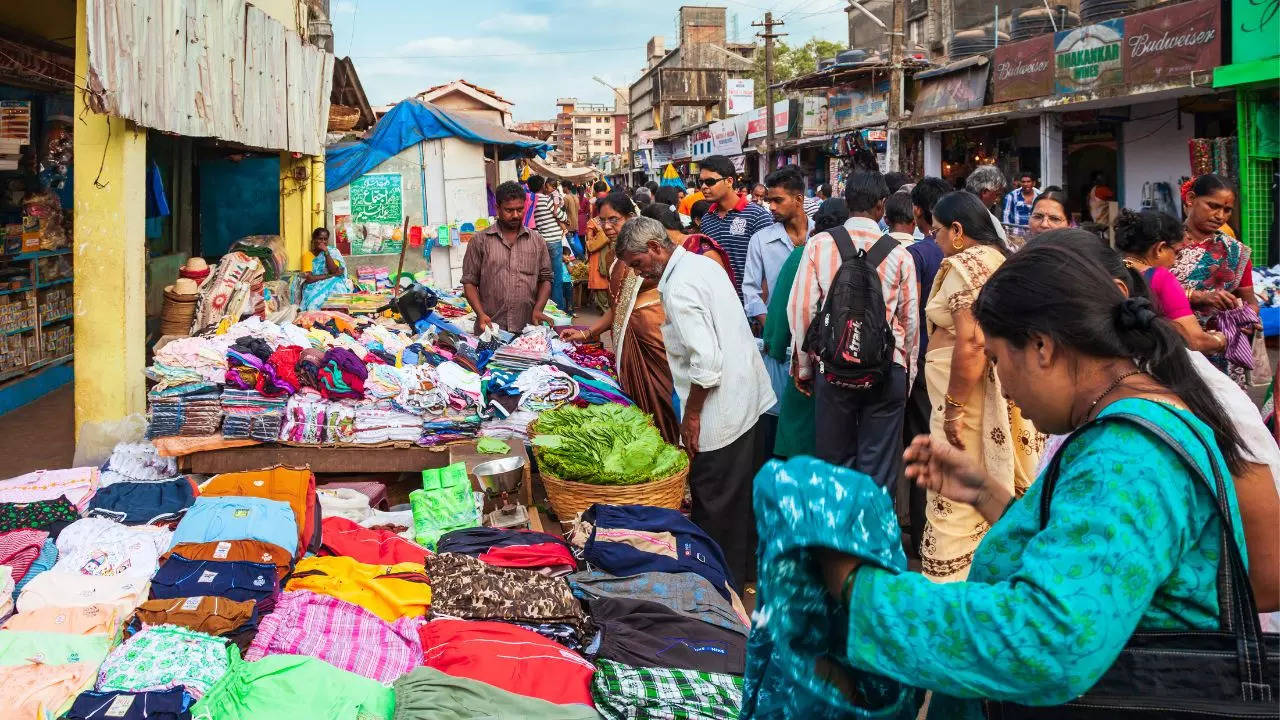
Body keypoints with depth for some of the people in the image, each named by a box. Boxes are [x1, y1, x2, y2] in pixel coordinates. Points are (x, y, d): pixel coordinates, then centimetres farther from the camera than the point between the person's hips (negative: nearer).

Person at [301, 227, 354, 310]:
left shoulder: (333, 251, 4)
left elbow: (334, 271, -11)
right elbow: (309, 278, -9)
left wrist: (326, 252, -15)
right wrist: (329, 275, -11)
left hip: (332, 284, 1)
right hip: (314, 286, -1)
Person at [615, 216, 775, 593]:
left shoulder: (678, 287, -20)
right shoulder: (704, 264, 9)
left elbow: (705, 360, -26)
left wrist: (691, 414, -14)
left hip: (721, 411, -10)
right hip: (751, 395, 10)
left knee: (714, 507, 4)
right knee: (744, 494, 21)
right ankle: (747, 568, 36)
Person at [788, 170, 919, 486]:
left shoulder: (819, 245, -2)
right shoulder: (899, 254, 0)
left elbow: (801, 308, -5)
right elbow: (910, 318, 4)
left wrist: (804, 368, 6)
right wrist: (908, 372, 17)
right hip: (888, 370, 0)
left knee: (835, 462, 11)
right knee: (879, 470, 6)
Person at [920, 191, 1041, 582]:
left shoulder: (964, 264, -14)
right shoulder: (1003, 259, 15)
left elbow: (970, 344, -23)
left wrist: (953, 408, -20)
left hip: (967, 391, -10)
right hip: (1002, 398, 10)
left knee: (955, 499, -3)